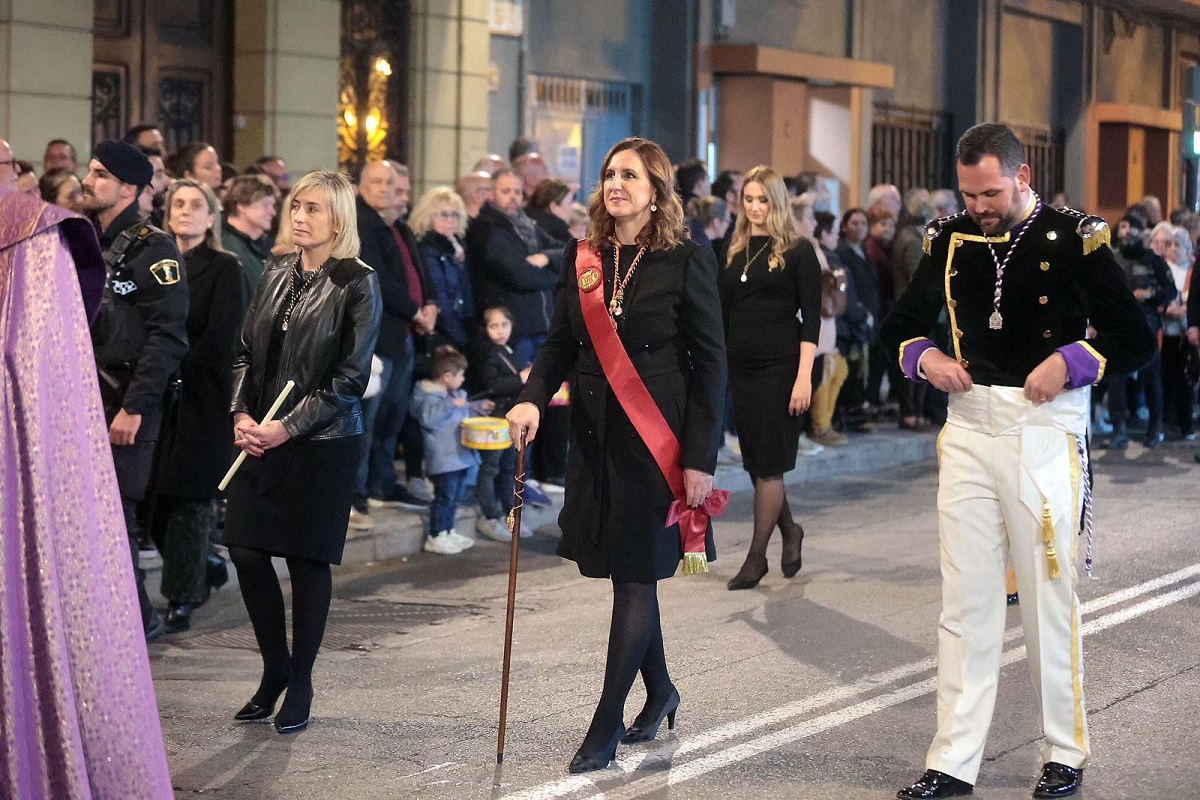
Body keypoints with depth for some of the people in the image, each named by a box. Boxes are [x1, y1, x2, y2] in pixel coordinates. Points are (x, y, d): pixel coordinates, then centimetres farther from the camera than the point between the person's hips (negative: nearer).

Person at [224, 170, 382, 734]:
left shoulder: (357, 284, -7)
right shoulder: (276, 274, 10)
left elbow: (350, 376, -11)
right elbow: (246, 352, 13)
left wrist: (288, 428, -15)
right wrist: (242, 415, -3)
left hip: (321, 442, -5)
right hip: (260, 438, 5)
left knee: (307, 560, 2)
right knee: (247, 552, 2)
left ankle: (300, 685, 15)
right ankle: (274, 670, 21)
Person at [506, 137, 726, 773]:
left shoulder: (686, 262, -7)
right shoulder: (583, 260, 7)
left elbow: (710, 363, -7)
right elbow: (561, 343, 10)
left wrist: (701, 458, -12)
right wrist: (532, 396, -10)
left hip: (658, 439, -5)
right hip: (596, 435, 5)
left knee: (636, 575, -3)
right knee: (627, 574, 13)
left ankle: (606, 725, 2)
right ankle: (660, 691, 33)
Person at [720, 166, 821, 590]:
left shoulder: (797, 251, -3)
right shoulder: (734, 252, 11)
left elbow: (811, 318, -7)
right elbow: (723, 313, 15)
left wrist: (804, 377, -15)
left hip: (780, 367, -5)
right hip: (741, 368, 5)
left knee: (768, 464, -3)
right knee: (754, 461, 9)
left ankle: (756, 556, 5)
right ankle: (789, 529, 32)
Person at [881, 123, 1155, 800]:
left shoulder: (1075, 241, -6)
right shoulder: (950, 241, 6)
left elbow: (1136, 341, -5)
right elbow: (900, 325, 17)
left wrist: (1070, 362, -19)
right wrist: (925, 357, -3)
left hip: (1047, 431, -3)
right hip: (970, 426, 4)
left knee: (1050, 598, 3)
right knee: (966, 603, 5)